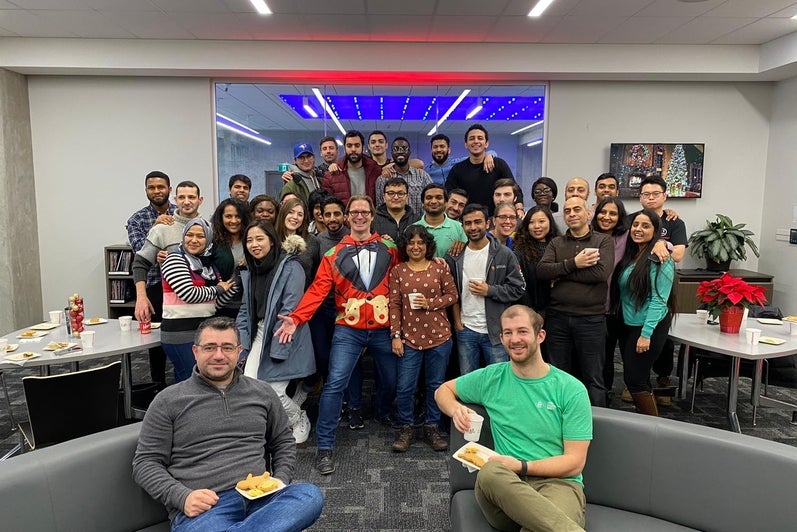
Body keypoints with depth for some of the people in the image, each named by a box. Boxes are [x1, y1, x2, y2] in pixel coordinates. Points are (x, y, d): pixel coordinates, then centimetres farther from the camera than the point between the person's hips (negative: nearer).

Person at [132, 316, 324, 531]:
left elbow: (283, 442, 24)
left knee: (310, 495, -29)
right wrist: (183, 497, -11)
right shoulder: (168, 401, 7)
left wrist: (280, 481, 4)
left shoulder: (262, 392, 16)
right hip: (201, 508, -5)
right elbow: (145, 463, 6)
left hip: (259, 498, 5)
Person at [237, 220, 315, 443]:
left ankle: (300, 420, 24)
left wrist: (277, 350, -19)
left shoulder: (290, 267, -14)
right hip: (260, 335, 7)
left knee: (273, 391, -7)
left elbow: (290, 311, -18)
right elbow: (245, 310, 12)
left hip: (284, 339, -6)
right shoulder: (250, 272, 10)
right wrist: (240, 345, 3)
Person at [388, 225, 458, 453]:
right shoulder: (397, 271, 1)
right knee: (405, 387, 1)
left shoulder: (440, 268, 2)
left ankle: (432, 428, 27)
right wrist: (395, 336, -4)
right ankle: (405, 428, 21)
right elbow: (394, 305, 0)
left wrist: (431, 303, -12)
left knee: (436, 385, 10)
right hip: (409, 338, 0)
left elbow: (452, 295, 4)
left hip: (439, 336, 1)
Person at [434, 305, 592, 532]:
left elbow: (574, 462, 0)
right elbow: (443, 391, 25)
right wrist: (456, 410, 1)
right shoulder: (491, 377, 10)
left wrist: (521, 466, -14)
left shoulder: (571, 390, 2)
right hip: (505, 486, 5)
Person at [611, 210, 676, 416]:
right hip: (627, 324, 7)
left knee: (634, 380, -4)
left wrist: (646, 333, -20)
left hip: (649, 327, -7)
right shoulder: (629, 255, 8)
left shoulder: (660, 259, -14)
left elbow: (659, 299, -18)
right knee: (638, 378, 15)